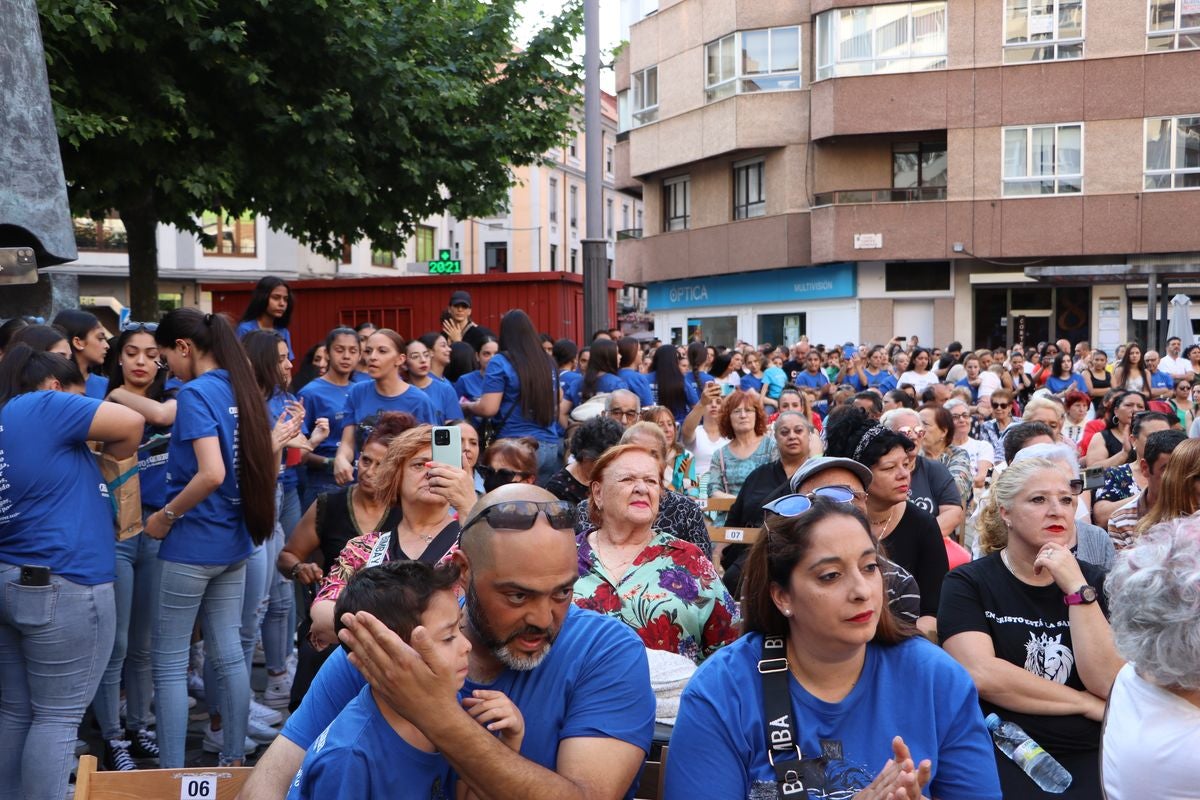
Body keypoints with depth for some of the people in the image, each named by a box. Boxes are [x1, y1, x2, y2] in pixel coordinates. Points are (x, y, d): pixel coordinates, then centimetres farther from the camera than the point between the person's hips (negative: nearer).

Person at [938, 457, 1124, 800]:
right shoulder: (968, 583, 1)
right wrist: (1087, 705, -6)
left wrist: (1077, 589, -10)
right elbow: (982, 675, -14)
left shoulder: (1091, 580, 11)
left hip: (1089, 755, 4)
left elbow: (1107, 683, -2)